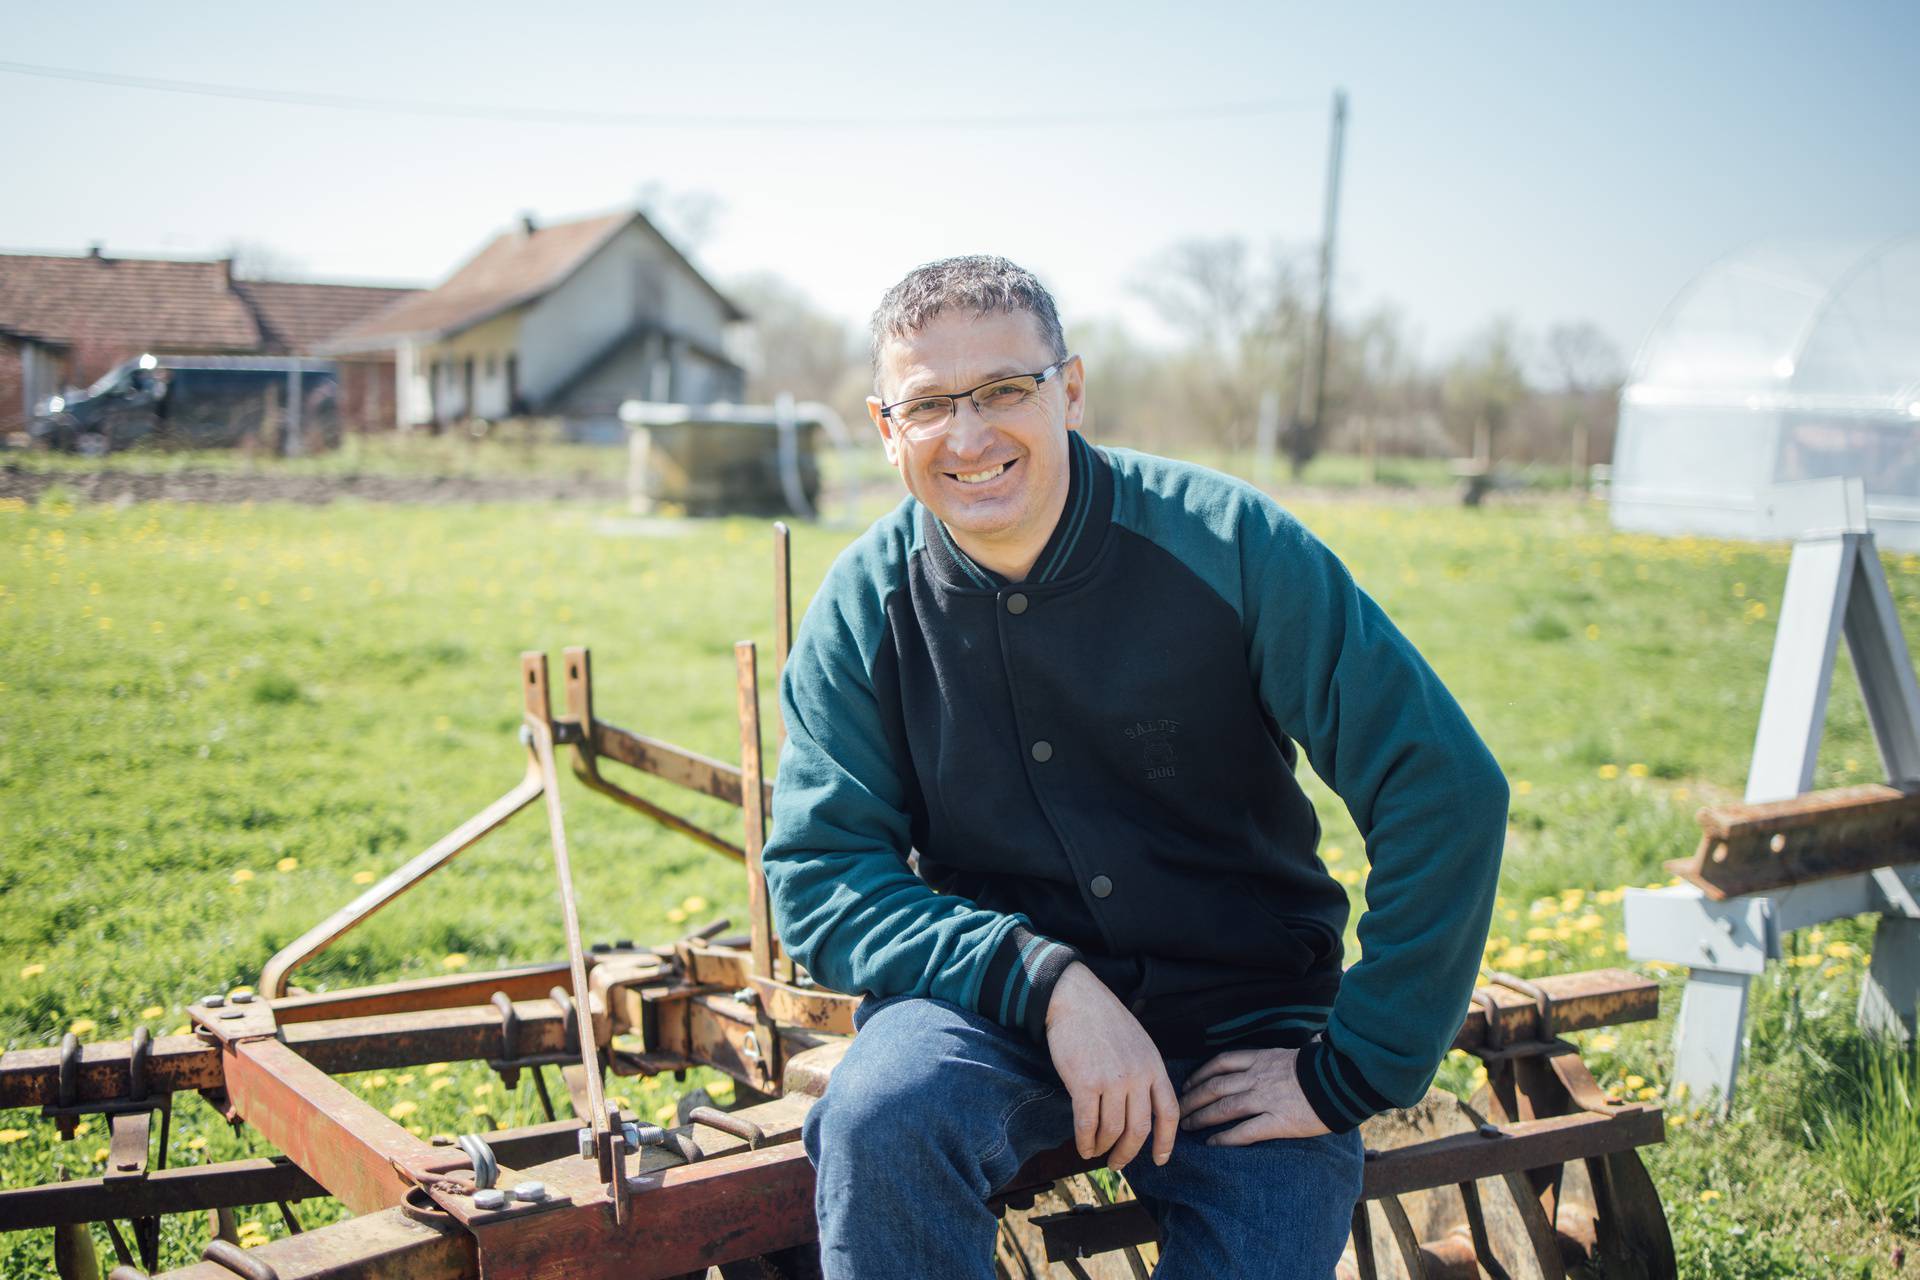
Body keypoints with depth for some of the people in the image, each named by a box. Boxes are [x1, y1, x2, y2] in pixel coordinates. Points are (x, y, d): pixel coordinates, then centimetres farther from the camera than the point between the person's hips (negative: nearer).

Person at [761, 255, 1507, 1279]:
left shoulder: (1226, 543, -13)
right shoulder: (862, 609, -6)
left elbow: (1445, 792, -13)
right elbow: (820, 878, -7)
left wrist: (1349, 1076, -12)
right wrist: (1048, 982, -22)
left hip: (1239, 1029, 0)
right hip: (997, 1011, 1)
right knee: (880, 1116, -30)